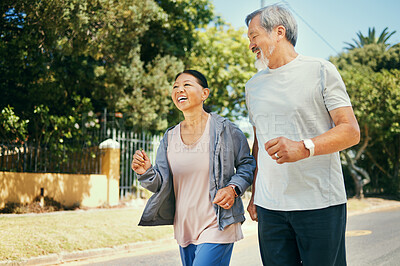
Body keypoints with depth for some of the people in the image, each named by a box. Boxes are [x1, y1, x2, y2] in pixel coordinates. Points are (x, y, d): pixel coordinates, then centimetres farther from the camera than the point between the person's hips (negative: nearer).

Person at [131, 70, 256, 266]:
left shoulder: (224, 130, -6)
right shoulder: (170, 137, 6)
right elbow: (161, 183, 3)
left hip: (217, 228, -5)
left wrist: (233, 189, -15)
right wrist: (146, 172, -18)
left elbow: (247, 164, 2)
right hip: (184, 229, 5)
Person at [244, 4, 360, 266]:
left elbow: (351, 131, -7)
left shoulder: (320, 70, 0)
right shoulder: (254, 85, 17)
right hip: (270, 206, 4)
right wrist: (255, 193, 18)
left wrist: (303, 147, -23)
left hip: (321, 204, -4)